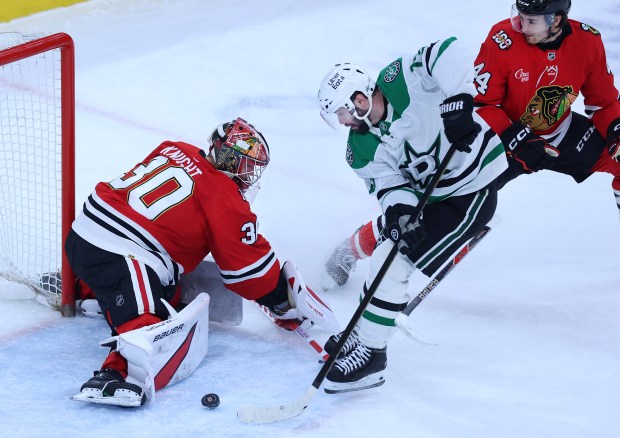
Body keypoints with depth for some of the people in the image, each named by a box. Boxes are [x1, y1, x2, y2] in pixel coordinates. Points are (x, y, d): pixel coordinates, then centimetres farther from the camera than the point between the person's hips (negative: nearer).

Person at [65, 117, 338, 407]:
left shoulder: (172, 151, 13)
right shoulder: (227, 201, -6)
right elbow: (251, 267, 1)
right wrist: (285, 301, 16)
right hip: (121, 259, -9)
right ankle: (117, 373, -51)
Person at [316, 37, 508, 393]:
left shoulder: (403, 81, -23)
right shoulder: (361, 148, -3)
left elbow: (450, 53, -30)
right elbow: (390, 186, -7)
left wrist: (458, 103, -36)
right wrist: (399, 211, -28)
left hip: (472, 193, -9)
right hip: (428, 193, 9)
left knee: (392, 262, -12)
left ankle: (371, 354, -4)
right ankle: (366, 333, 32)